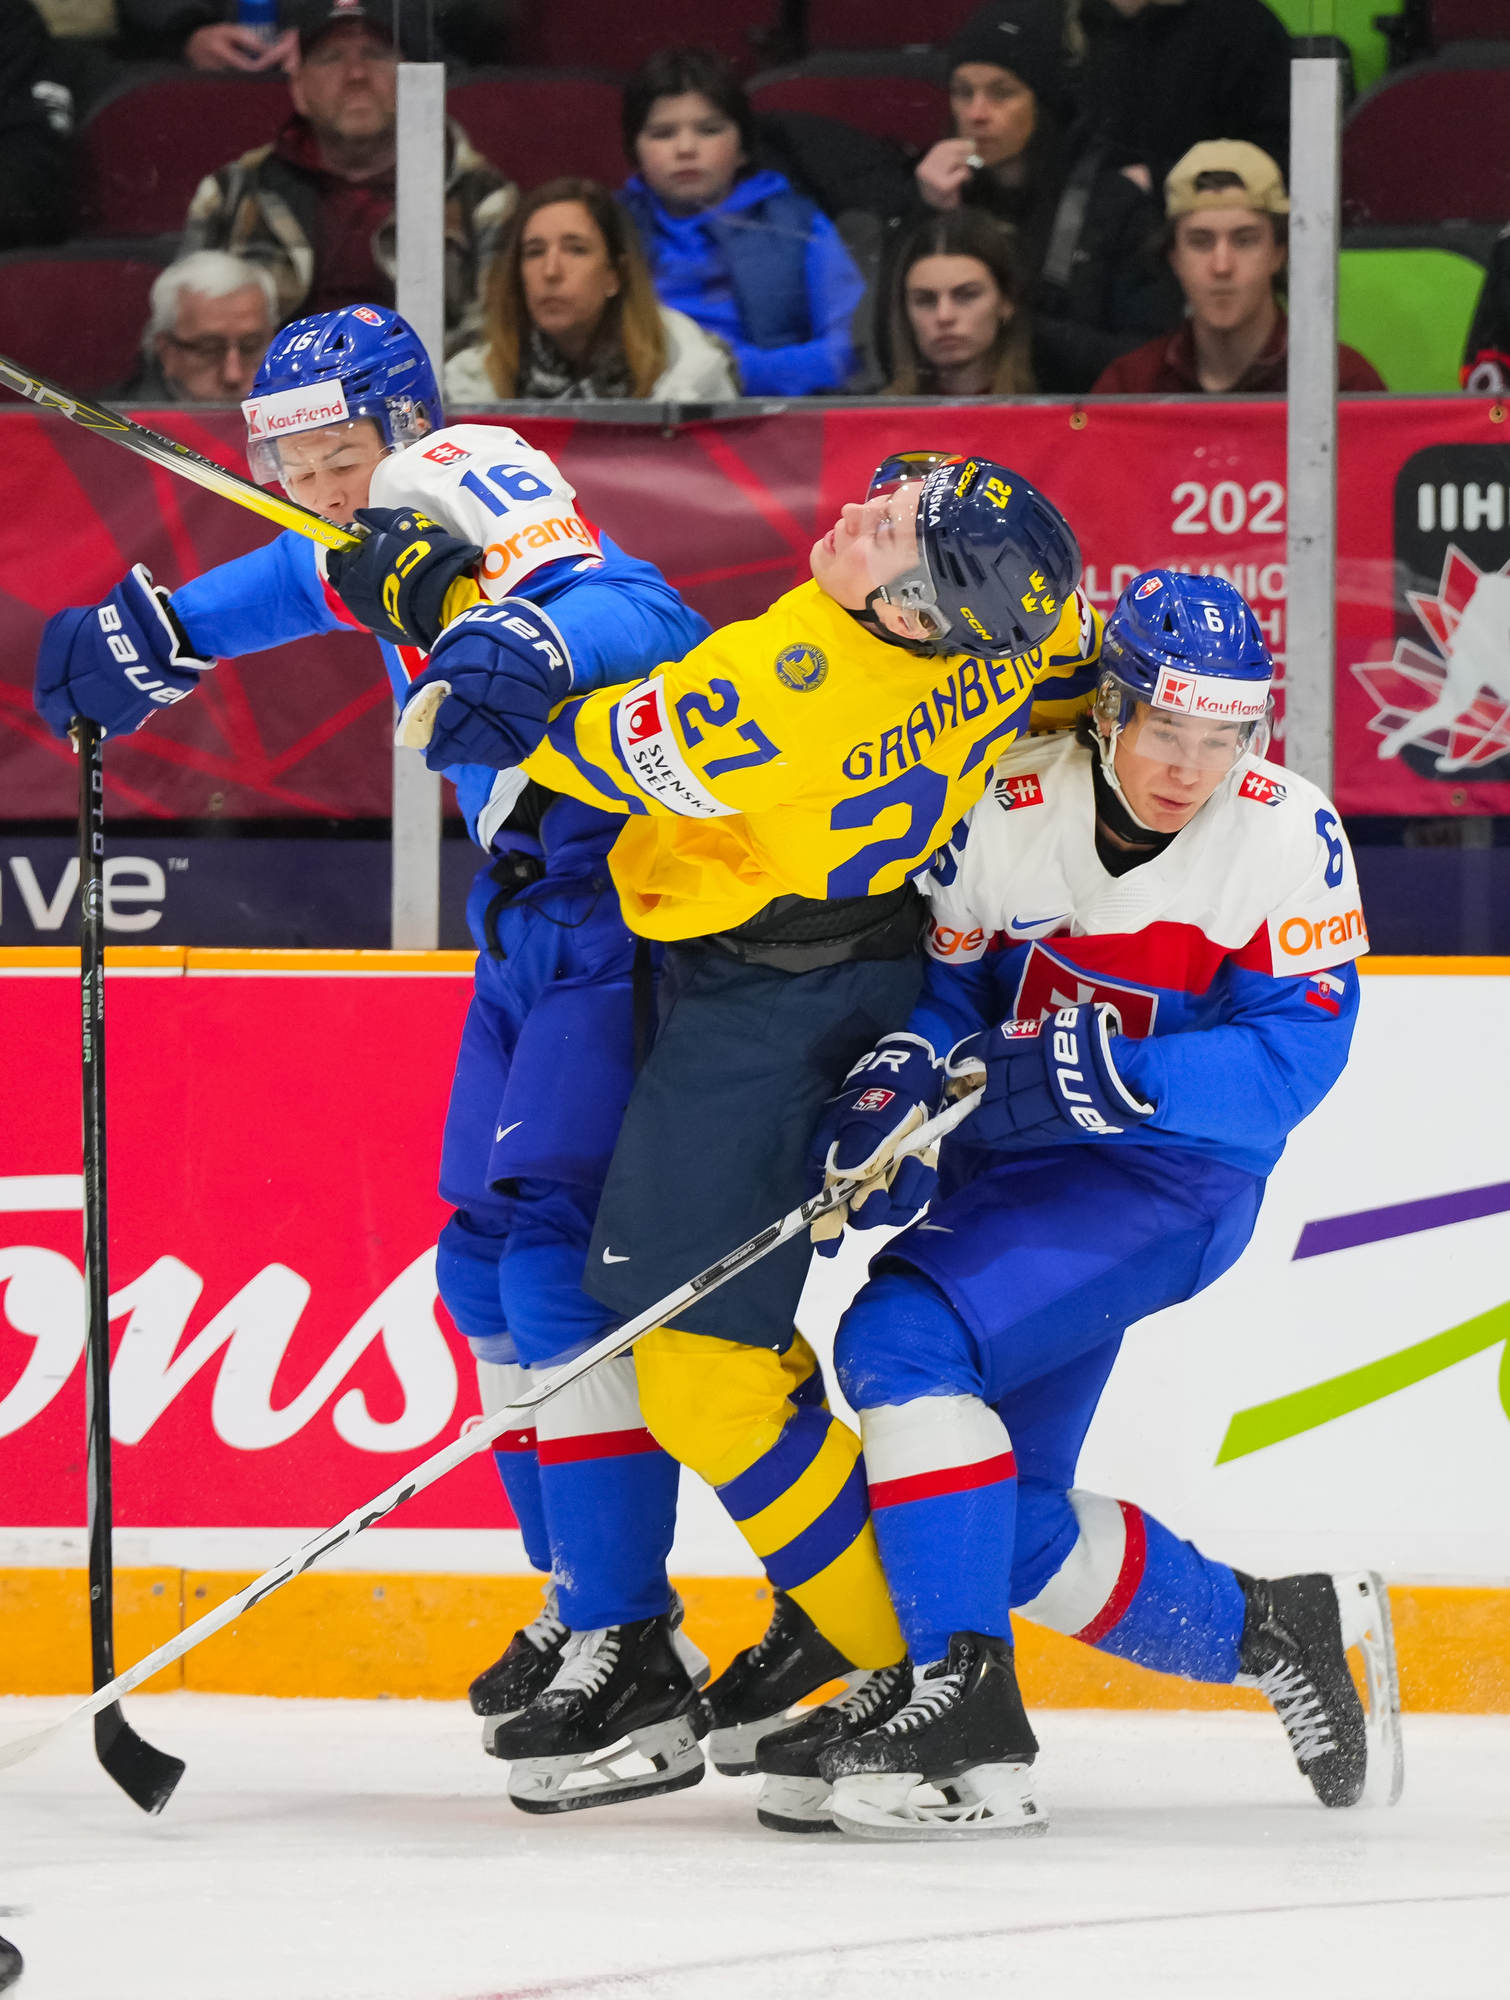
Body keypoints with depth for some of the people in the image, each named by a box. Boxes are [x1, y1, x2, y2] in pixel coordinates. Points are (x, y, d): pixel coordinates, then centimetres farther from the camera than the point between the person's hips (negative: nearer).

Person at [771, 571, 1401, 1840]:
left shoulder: (1290, 835, -14)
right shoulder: (1007, 810, -7)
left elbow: (1292, 1057, -19)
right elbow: (934, 992, 1)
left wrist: (1107, 1070, -31)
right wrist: (886, 1111, -20)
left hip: (1167, 1180, -6)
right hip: (1004, 1178, 6)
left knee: (900, 1341, -27)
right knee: (1014, 1532, 5)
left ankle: (969, 1724, -27)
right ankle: (1280, 1633, 25)